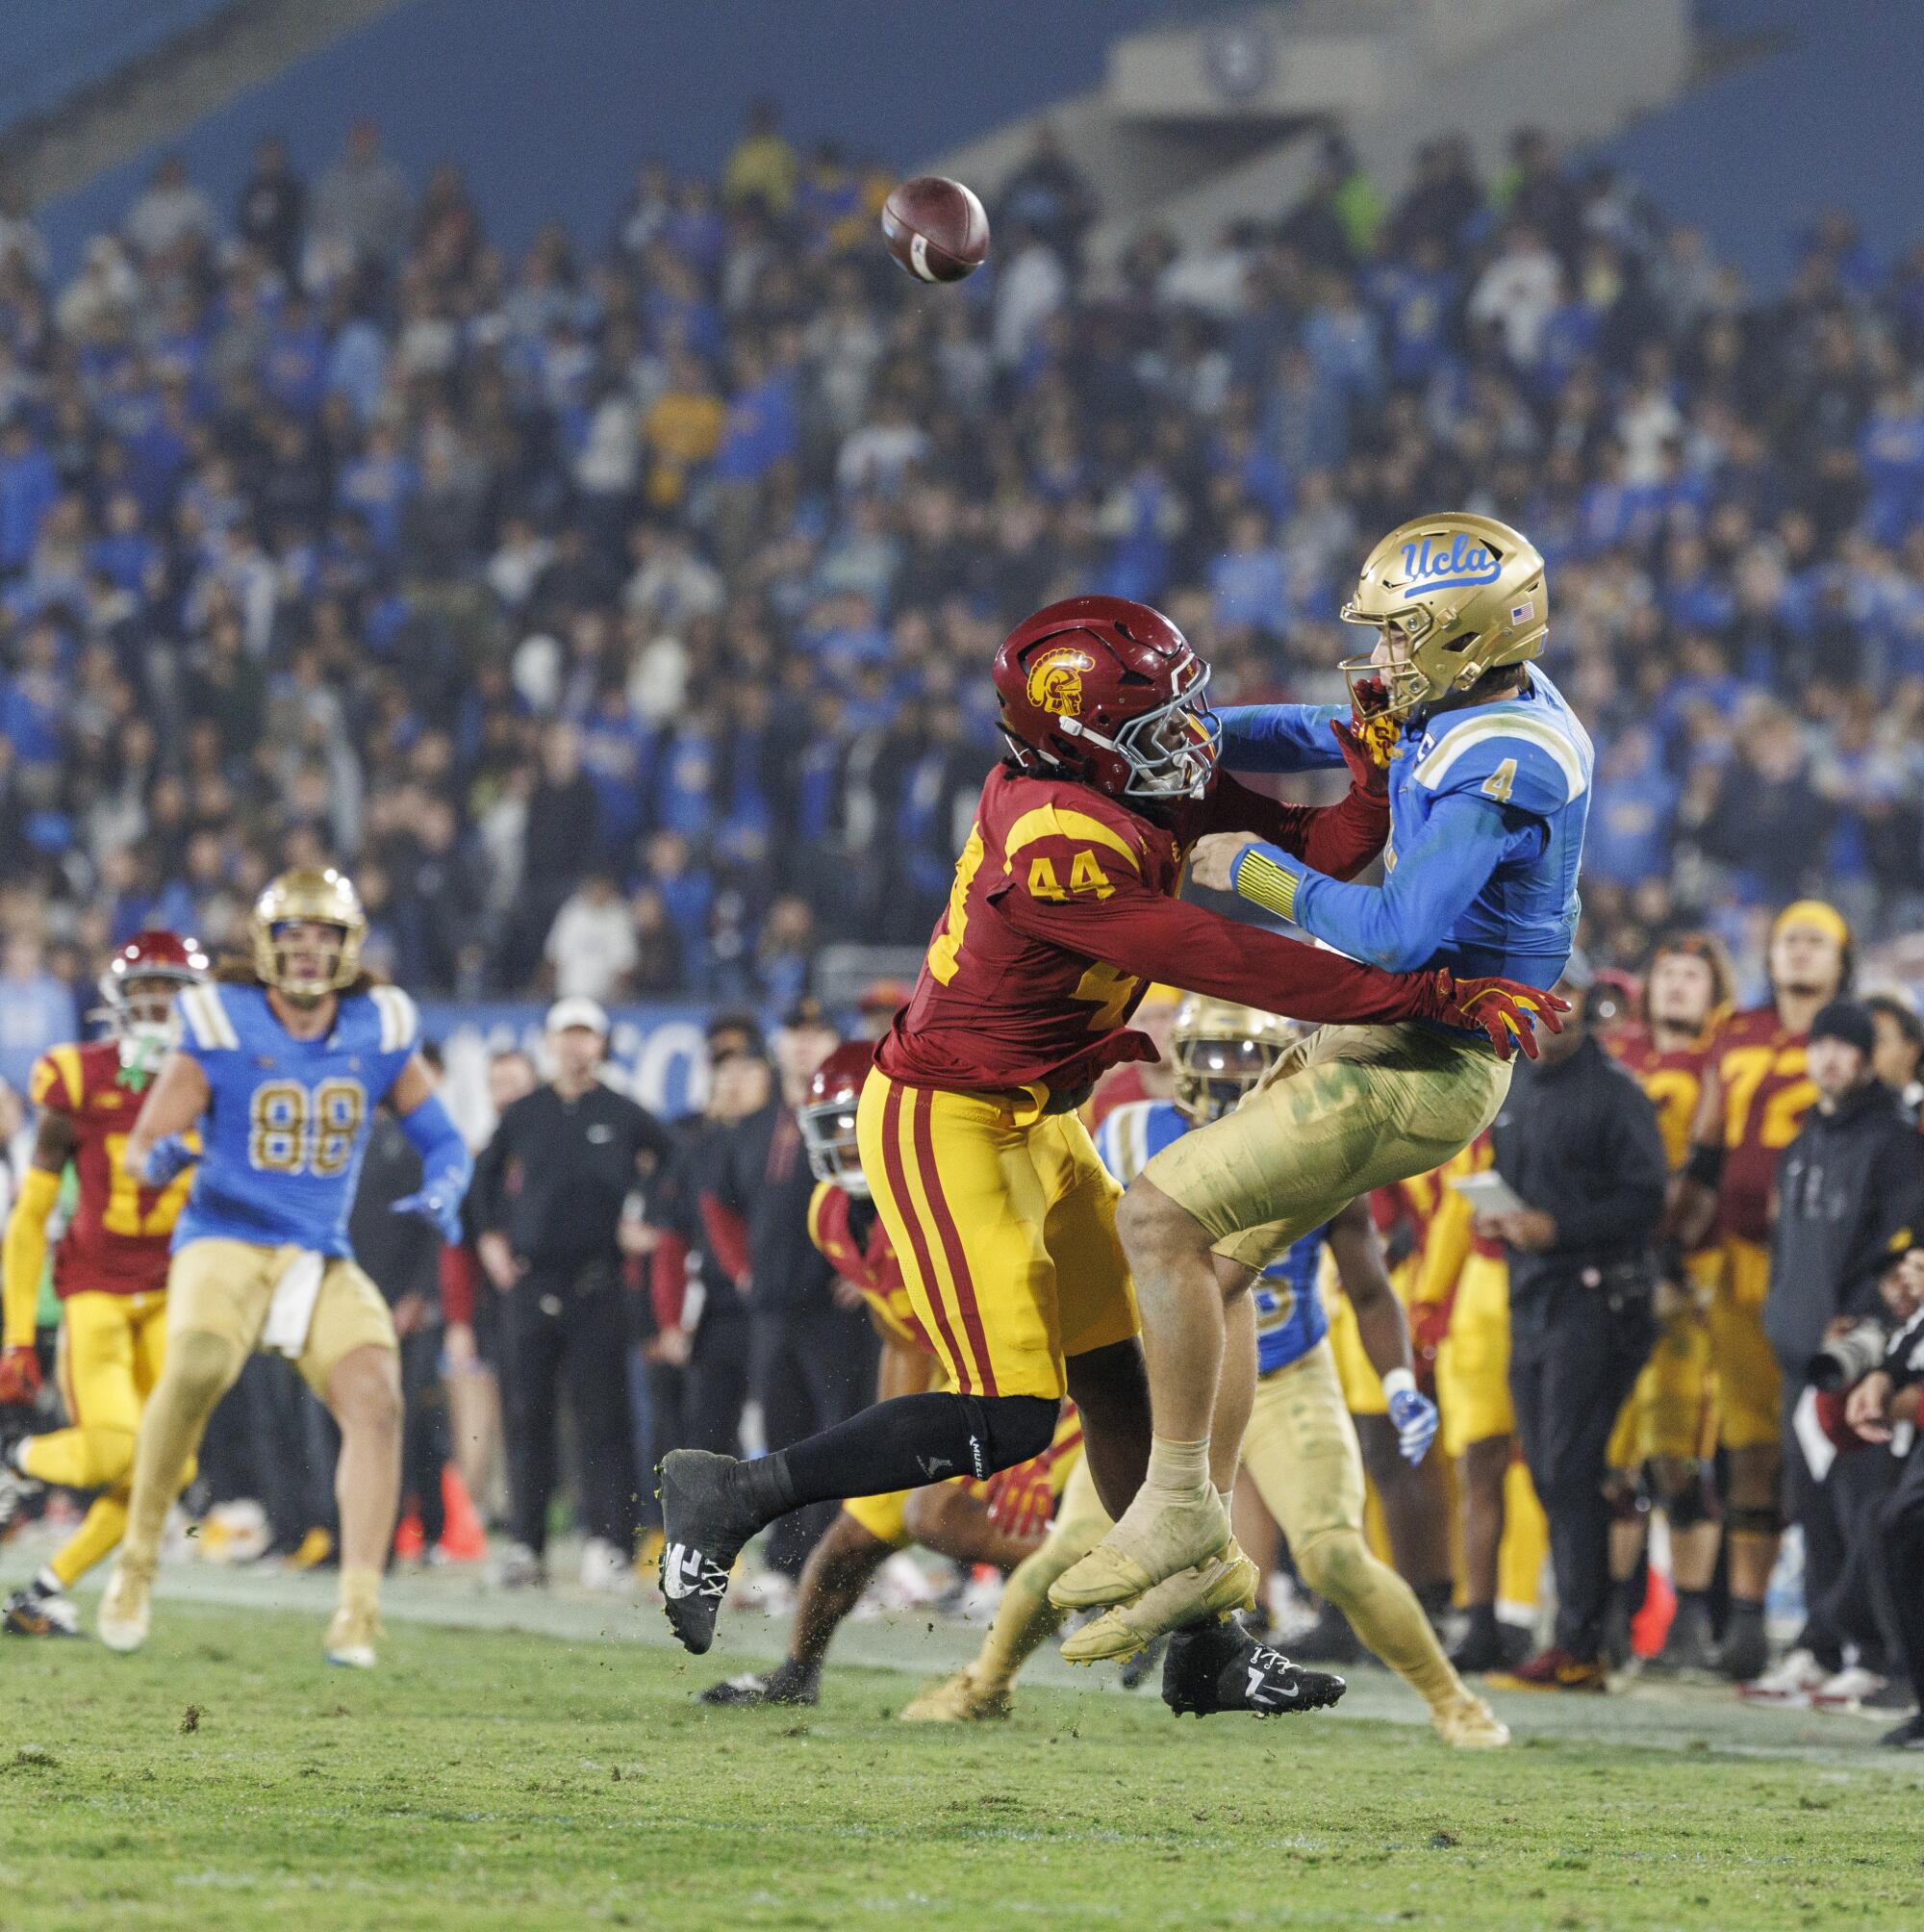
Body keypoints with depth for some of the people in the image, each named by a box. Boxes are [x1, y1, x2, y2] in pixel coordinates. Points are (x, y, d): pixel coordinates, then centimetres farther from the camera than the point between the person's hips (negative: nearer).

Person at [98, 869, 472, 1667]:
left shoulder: (379, 1036, 5)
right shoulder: (219, 1030, -4)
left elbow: (441, 1139, 14)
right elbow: (142, 1147, 0)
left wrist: (443, 1190, -9)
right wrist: (160, 1158, -25)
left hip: (322, 1261, 4)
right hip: (226, 1241, -4)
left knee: (375, 1399, -18)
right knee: (196, 1366, -32)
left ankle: (358, 1611, -14)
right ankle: (136, 1561, -16)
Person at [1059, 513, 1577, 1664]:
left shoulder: (1497, 773, -24)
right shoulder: (1482, 699, 7)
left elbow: (1397, 933, -31)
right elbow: (1318, 740, 21)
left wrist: (1255, 871, -17)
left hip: (1415, 1071, -10)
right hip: (1385, 1044, 10)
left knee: (1163, 1217, -14)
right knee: (1210, 1260, 12)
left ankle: (1177, 1506, -8)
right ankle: (1202, 1546, 15)